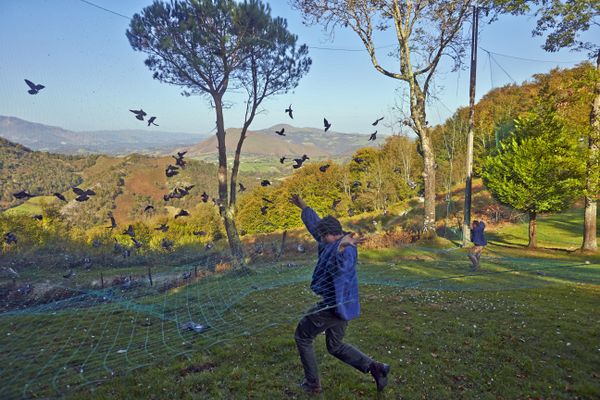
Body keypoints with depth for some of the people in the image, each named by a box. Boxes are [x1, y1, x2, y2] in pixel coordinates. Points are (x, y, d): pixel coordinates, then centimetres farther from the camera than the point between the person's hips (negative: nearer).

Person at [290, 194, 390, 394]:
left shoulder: (346, 248, -21)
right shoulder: (334, 243, 8)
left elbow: (340, 268, -45)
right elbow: (315, 224, 24)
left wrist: (341, 247, -64)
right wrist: (303, 207, 33)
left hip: (335, 304, -10)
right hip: (340, 304, 10)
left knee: (302, 336, 8)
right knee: (335, 346, 21)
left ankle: (312, 384, 17)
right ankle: (374, 367, 10)